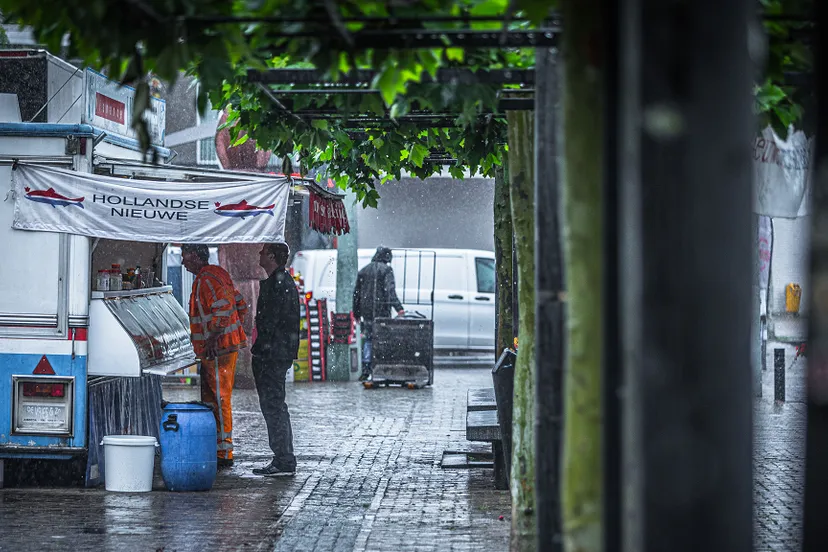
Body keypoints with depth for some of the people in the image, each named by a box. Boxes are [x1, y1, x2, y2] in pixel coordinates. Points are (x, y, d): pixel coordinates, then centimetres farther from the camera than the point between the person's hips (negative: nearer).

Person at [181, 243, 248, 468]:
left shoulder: (207, 279, -14)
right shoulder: (216, 274, 18)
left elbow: (224, 307, -27)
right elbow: (241, 305, 22)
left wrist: (213, 338, -27)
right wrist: (233, 331, 21)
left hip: (218, 349, -11)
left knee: (220, 401, -7)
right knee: (210, 401, 14)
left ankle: (224, 453, -4)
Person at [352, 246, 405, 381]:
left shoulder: (364, 271, 13)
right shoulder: (386, 270, -4)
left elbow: (356, 293, 15)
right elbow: (390, 291, -16)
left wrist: (356, 313, 21)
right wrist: (398, 308, -21)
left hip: (367, 311, 4)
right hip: (382, 311, -4)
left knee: (368, 340, 11)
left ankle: (366, 369, 2)